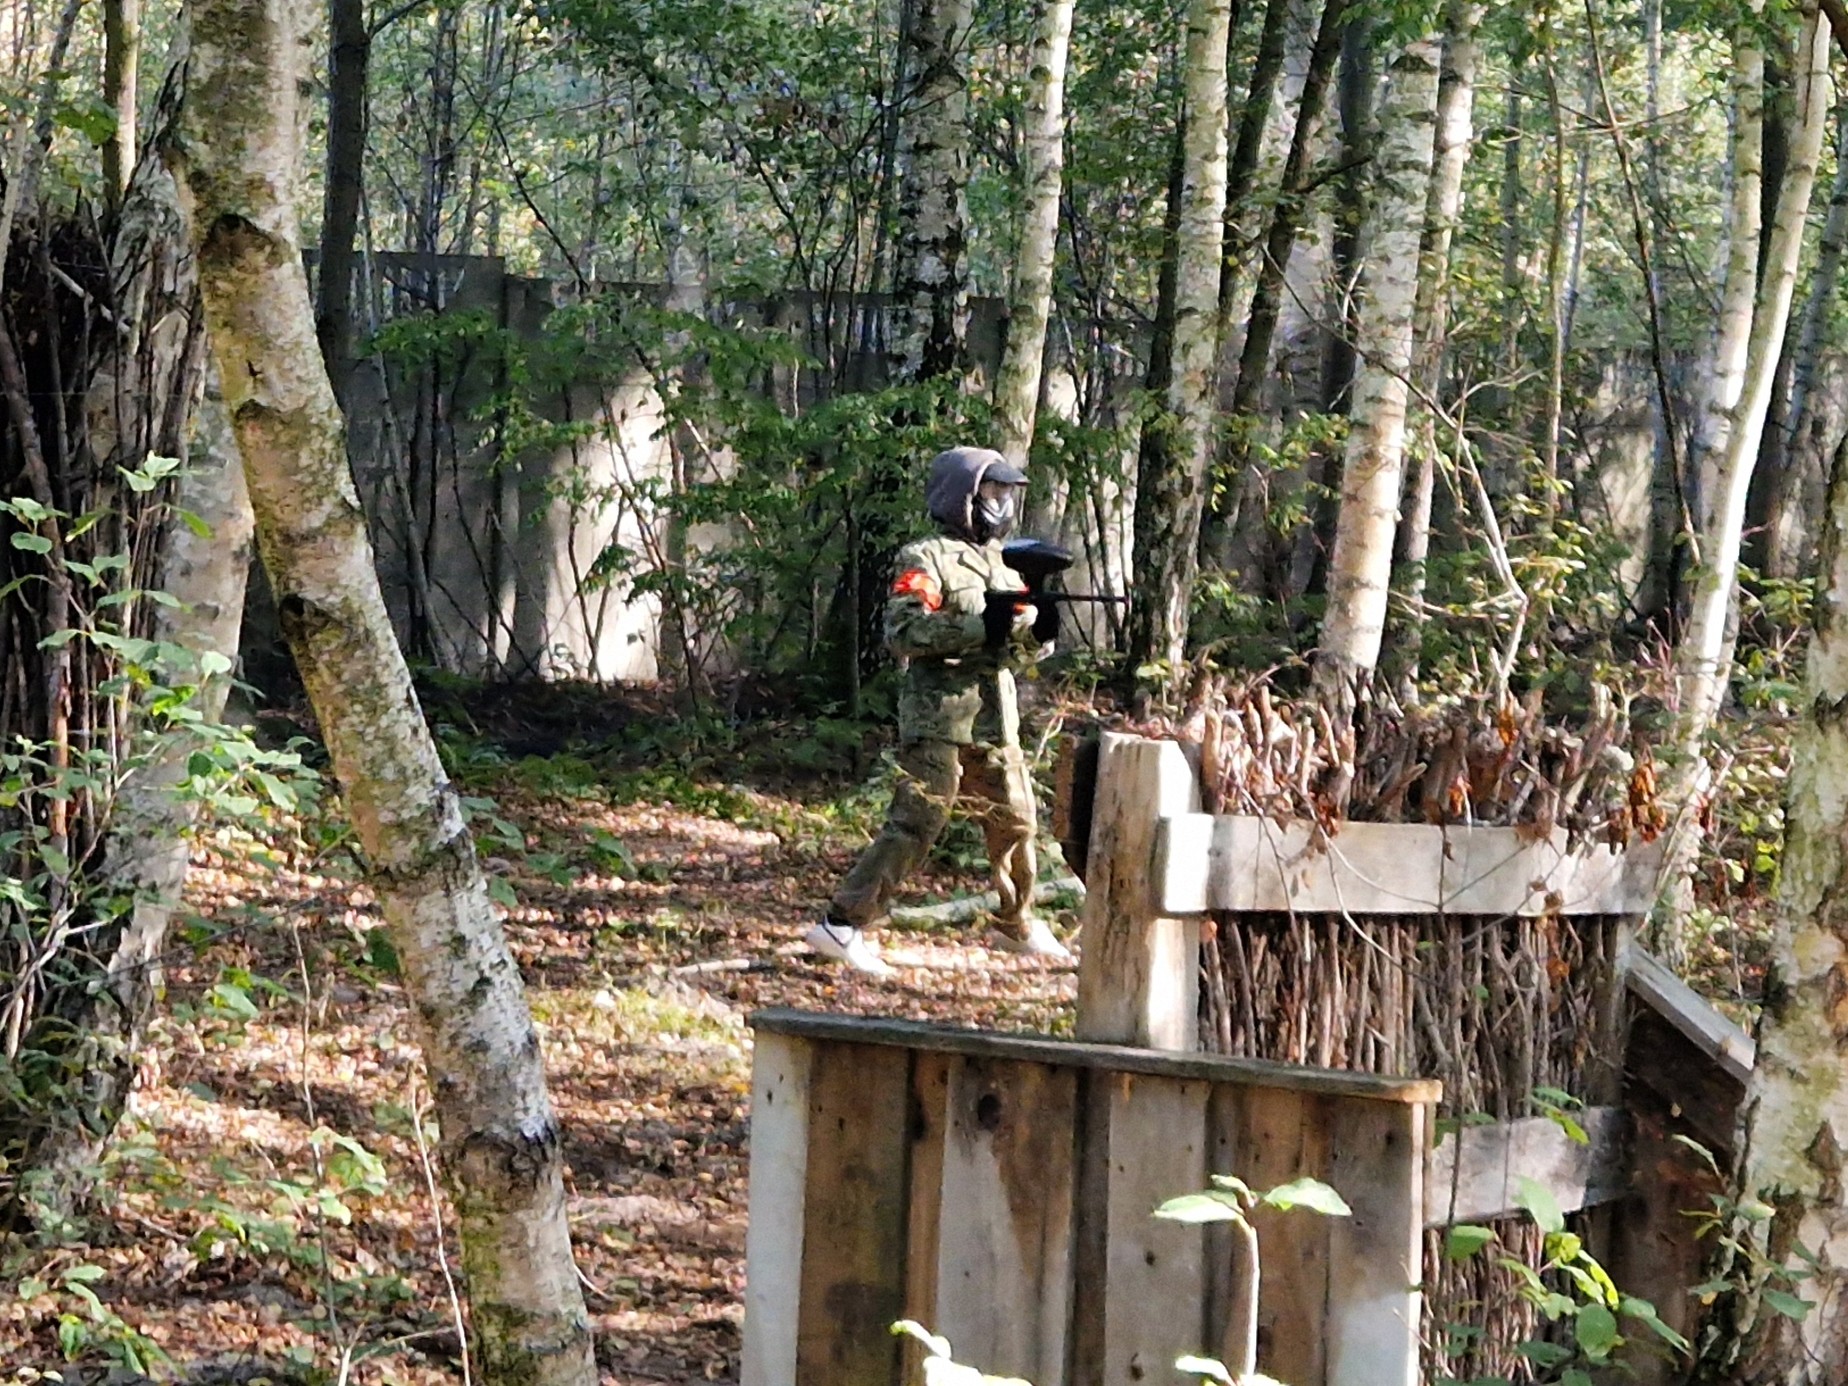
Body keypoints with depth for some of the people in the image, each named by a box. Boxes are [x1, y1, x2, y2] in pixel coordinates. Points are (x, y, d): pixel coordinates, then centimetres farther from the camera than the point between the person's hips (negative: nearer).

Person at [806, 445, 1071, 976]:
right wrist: (981, 627, -24)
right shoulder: (927, 559, -6)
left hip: (994, 724, 8)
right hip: (938, 718, -8)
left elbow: (1020, 651, 19)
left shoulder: (1000, 563, 19)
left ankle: (1016, 924, 34)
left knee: (1015, 822, 16)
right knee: (915, 823, -14)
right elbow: (902, 632, -20)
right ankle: (842, 925, -13)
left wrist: (1039, 629, -5)